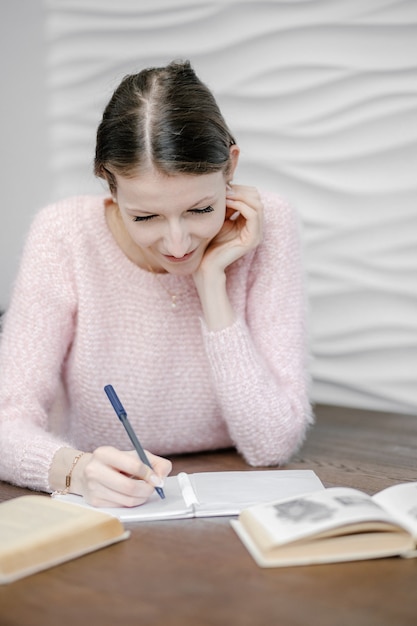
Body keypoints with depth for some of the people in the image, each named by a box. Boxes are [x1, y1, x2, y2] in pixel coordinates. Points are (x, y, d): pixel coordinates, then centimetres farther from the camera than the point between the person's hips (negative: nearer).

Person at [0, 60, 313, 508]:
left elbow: (273, 444, -14)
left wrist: (212, 279, -19)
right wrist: (76, 469, -35)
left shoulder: (268, 227, -11)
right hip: (96, 519, 0)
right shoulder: (63, 236, -12)